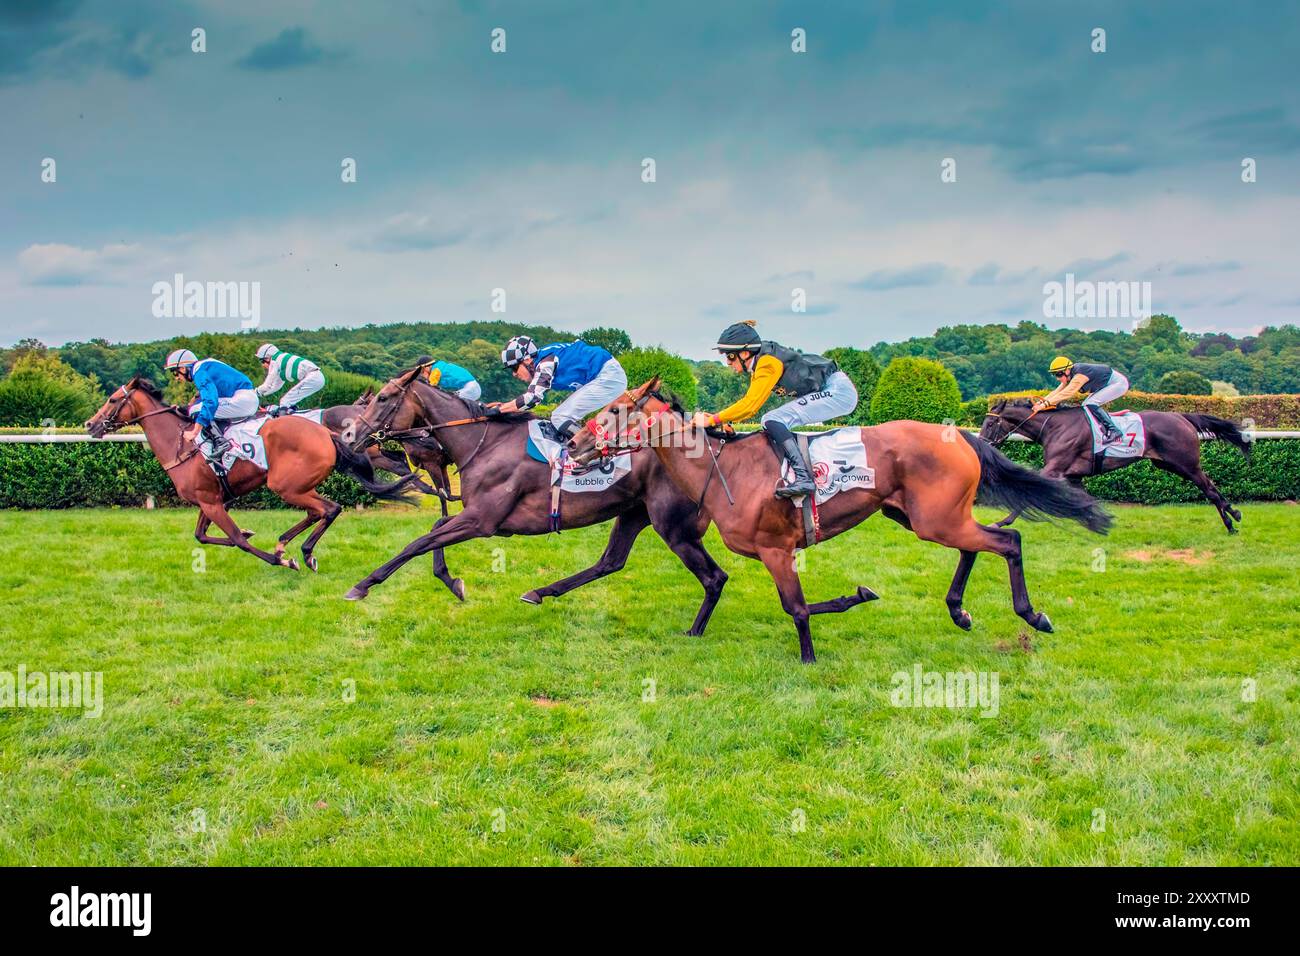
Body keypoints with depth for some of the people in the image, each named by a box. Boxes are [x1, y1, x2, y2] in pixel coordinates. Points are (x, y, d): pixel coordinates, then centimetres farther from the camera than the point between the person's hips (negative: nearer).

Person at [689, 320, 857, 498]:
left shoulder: (768, 362, -19)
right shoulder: (759, 365, 10)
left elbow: (749, 405, -23)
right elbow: (749, 404, 14)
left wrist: (711, 420, -21)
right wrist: (717, 417, 1)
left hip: (838, 391, -10)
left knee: (773, 421, -19)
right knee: (770, 423, 11)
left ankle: (803, 478, -28)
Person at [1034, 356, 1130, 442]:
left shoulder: (1080, 375, -29)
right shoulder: (1070, 376, 0)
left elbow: (1067, 393, -37)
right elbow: (1058, 391, -3)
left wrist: (1045, 404, -42)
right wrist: (1041, 401, -17)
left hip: (1118, 383, -10)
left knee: (1091, 404, -22)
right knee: (1086, 406, 4)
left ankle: (1113, 430, -20)